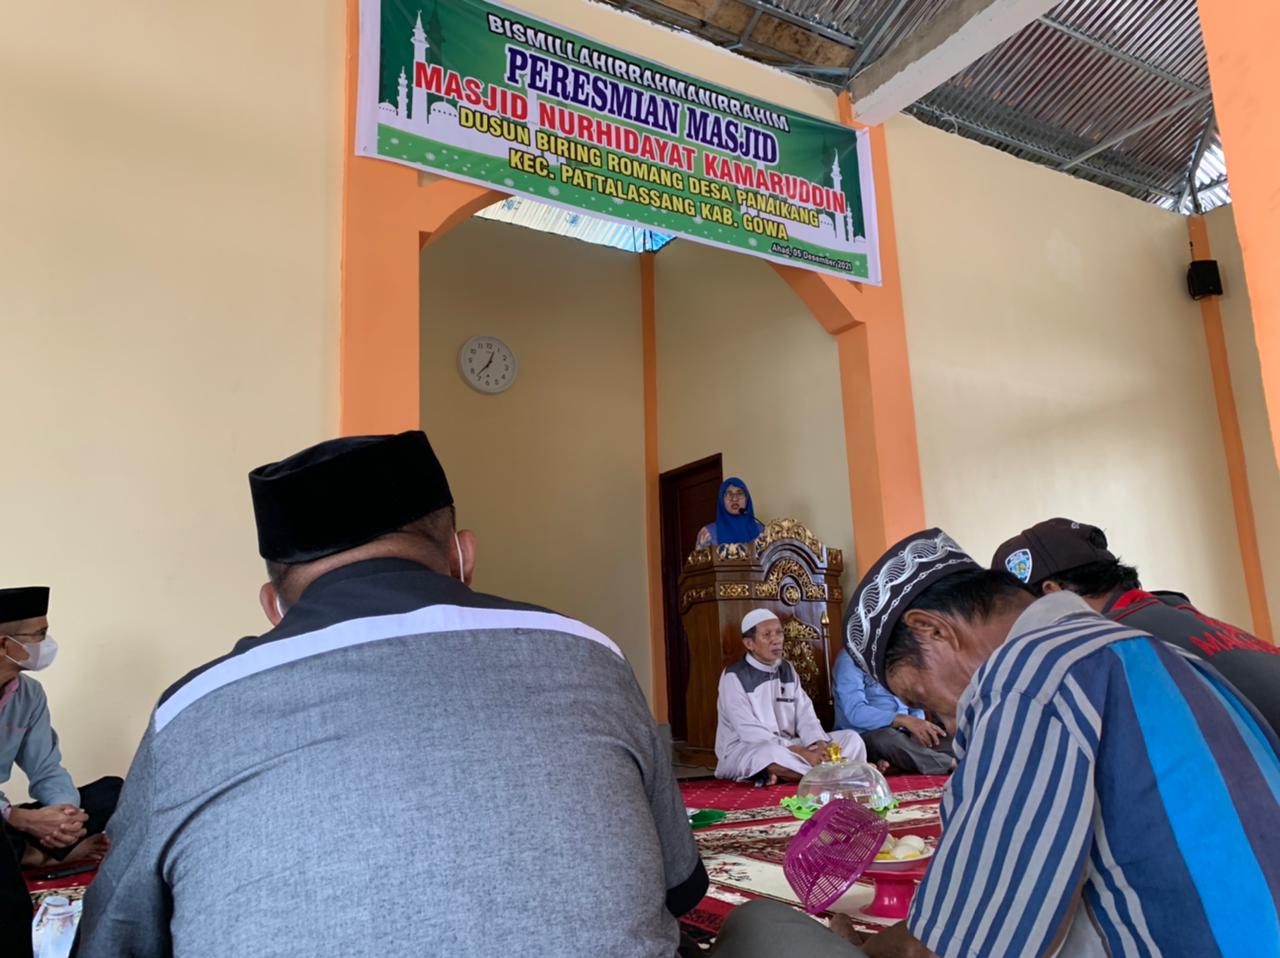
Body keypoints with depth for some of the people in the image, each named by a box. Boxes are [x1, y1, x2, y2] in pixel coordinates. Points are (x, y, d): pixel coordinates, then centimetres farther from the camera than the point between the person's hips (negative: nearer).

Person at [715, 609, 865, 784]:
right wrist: (800, 753, -28)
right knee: (773, 754, -42)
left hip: (787, 747, 7)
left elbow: (806, 716, 2)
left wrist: (820, 746, -20)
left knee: (852, 739, -6)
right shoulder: (734, 677, -12)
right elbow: (750, 732, -21)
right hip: (743, 751, -7)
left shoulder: (787, 670, 10)